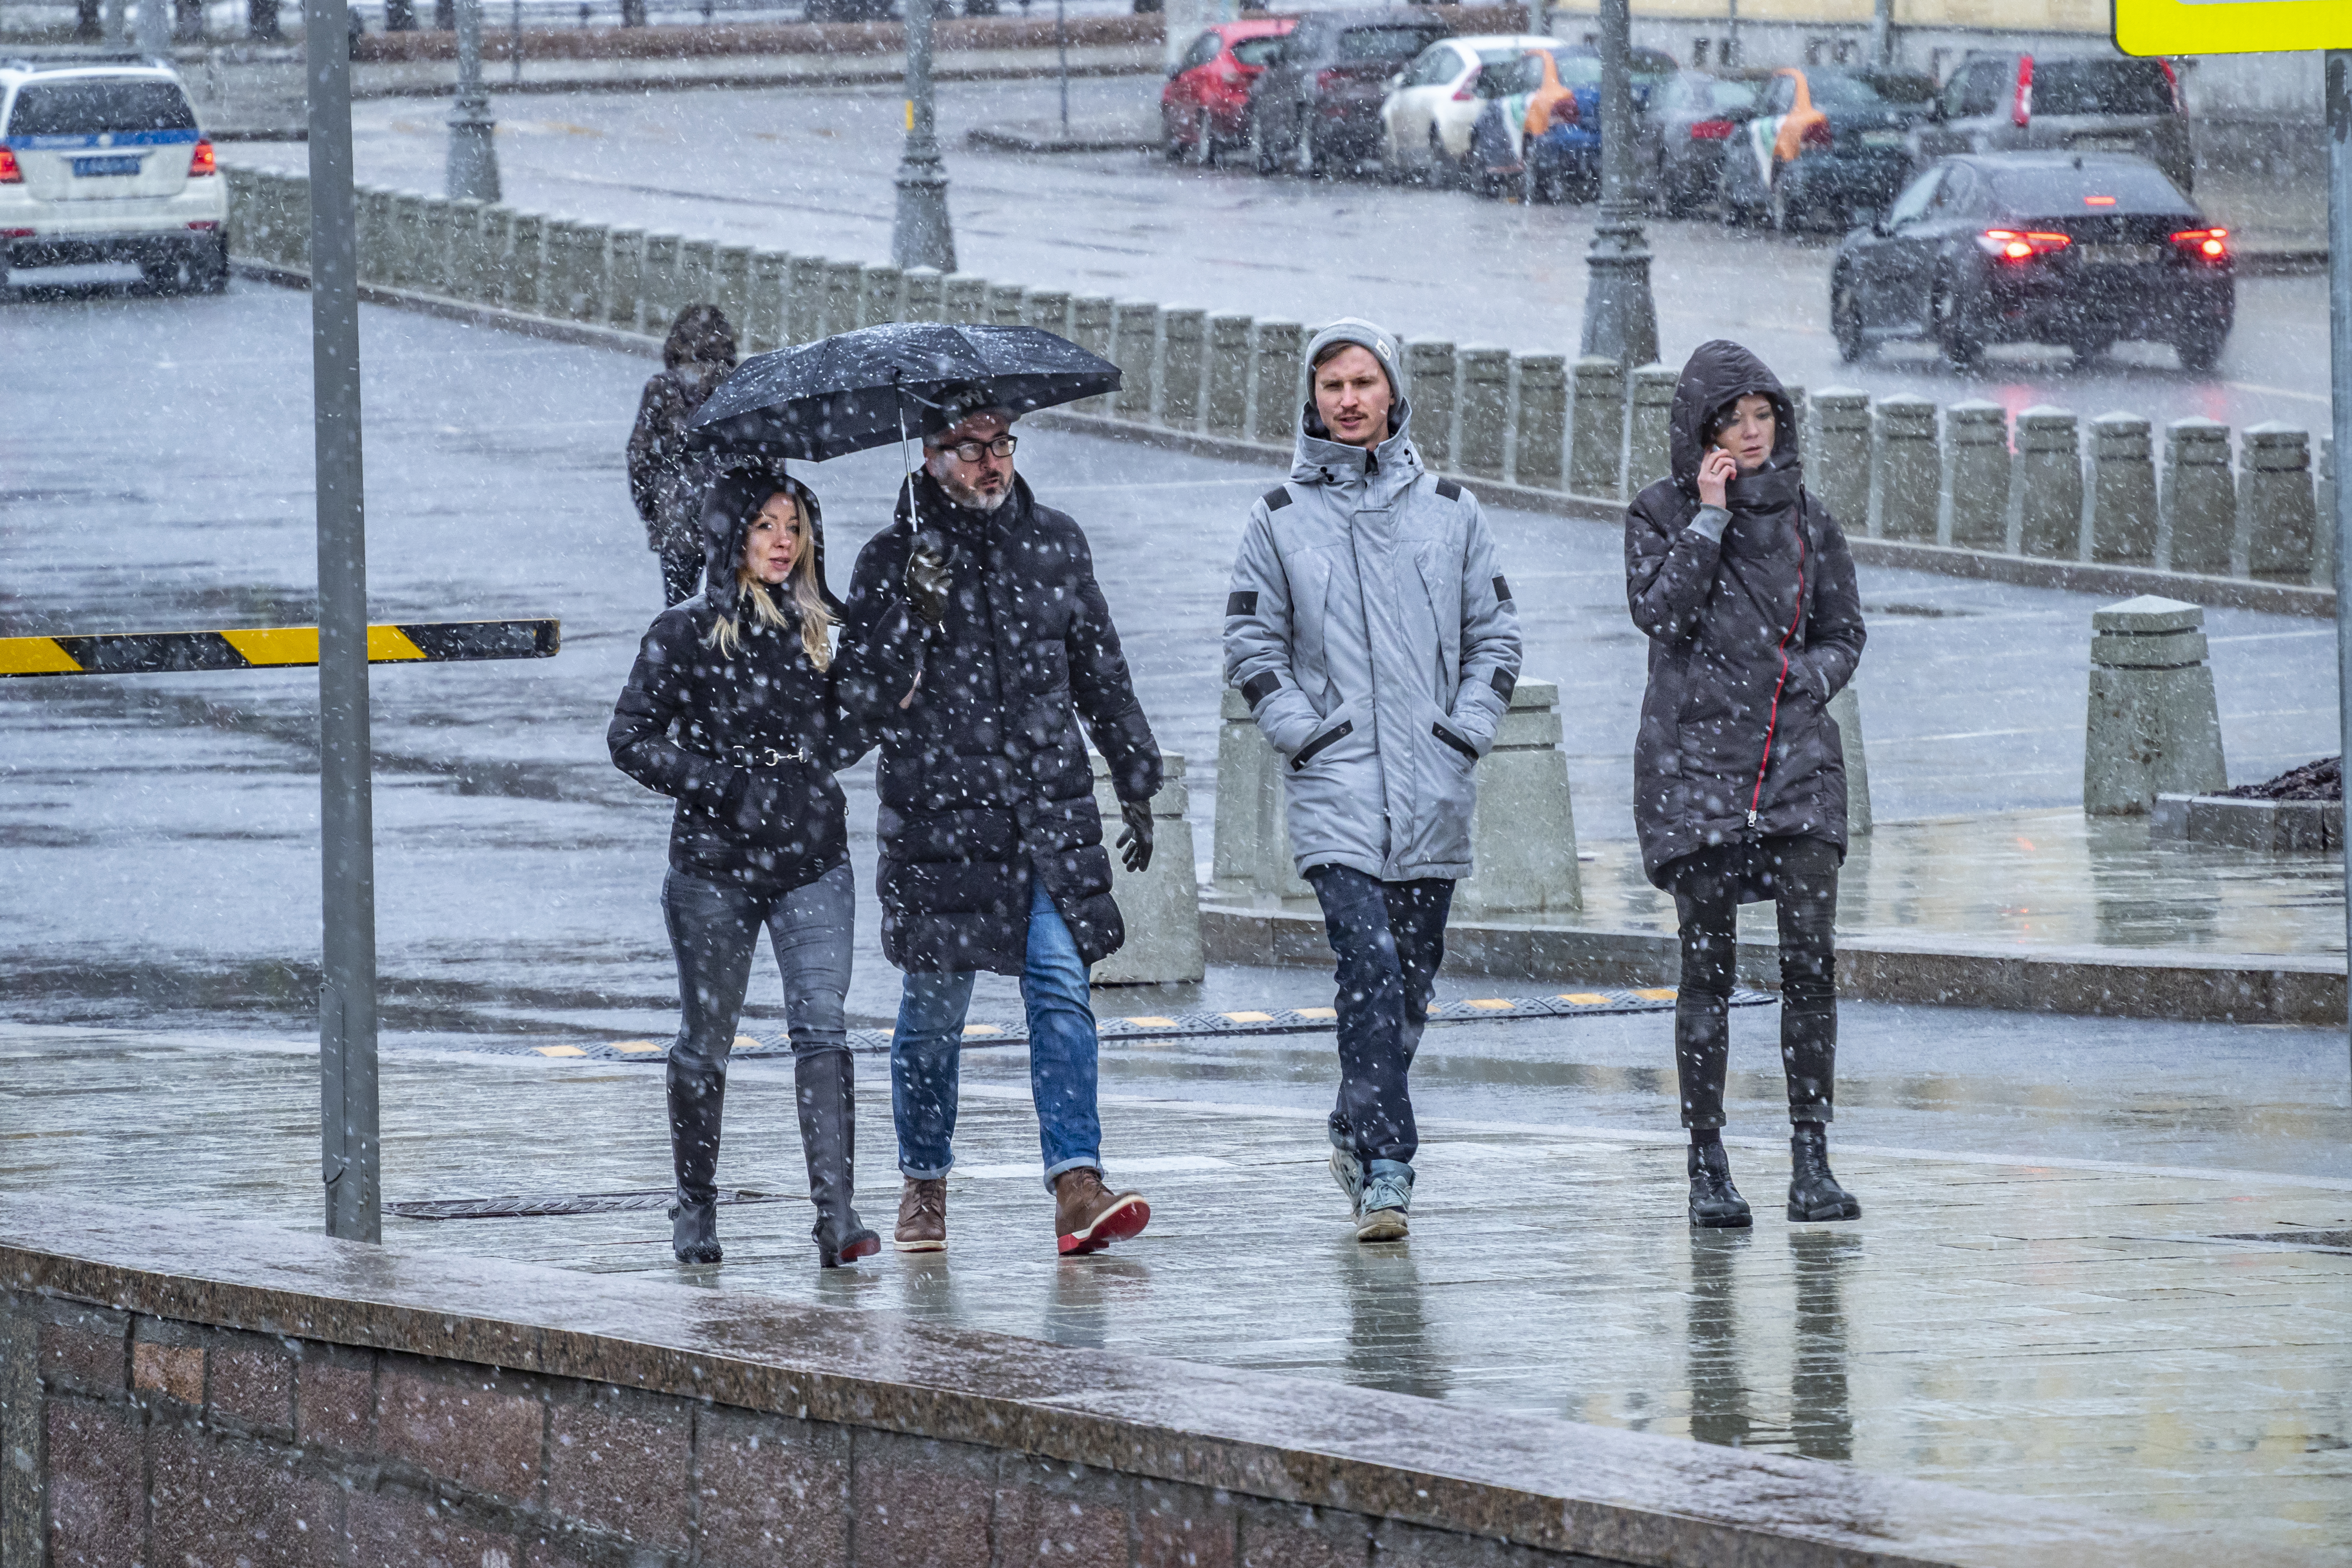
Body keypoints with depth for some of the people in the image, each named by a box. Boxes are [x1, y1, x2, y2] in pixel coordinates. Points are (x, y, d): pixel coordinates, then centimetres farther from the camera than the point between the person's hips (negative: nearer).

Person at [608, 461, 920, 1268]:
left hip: (812, 861, 2)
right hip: (714, 866, -2)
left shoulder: (821, 629, 9)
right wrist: (725, 787, -13)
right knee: (706, 1040, 7)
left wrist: (893, 684, -5)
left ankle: (835, 1209, -18)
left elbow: (837, 741, 12)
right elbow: (632, 741, -3)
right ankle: (695, 1208, 22)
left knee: (821, 1025, -12)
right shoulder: (685, 634, -2)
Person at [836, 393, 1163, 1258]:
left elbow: (1102, 672, 18)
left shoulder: (1055, 544, 10)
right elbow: (871, 698, -7)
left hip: (1050, 813, 2)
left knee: (1061, 991, -10)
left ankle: (1077, 1185, -16)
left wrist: (1136, 783, 18)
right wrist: (913, 615, -23)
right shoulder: (894, 558, 0)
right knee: (933, 1009, 5)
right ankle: (924, 1183, 21)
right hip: (938, 815, -2)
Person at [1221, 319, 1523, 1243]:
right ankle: (1383, 1167, -19)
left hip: (1434, 790, 3)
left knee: (1412, 979, 9)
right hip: (1335, 791, -3)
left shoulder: (1449, 510, 9)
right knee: (1369, 969, -17)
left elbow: (1495, 635, 14)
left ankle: (1360, 1132, 30)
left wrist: (1468, 728, 1)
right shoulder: (1282, 519, 5)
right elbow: (1252, 645, 8)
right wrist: (1299, 728, -6)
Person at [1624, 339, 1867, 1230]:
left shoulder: (1806, 519, 11)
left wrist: (1814, 677, -2)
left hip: (1798, 760, 2)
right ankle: (1707, 1169, 5)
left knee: (1811, 960, -8)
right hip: (1694, 757, -2)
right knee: (1708, 966, -1)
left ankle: (1812, 1163, -3)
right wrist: (1709, 516, -11)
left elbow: (1843, 632, 18)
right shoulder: (1660, 515, 4)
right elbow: (1659, 611, -12)